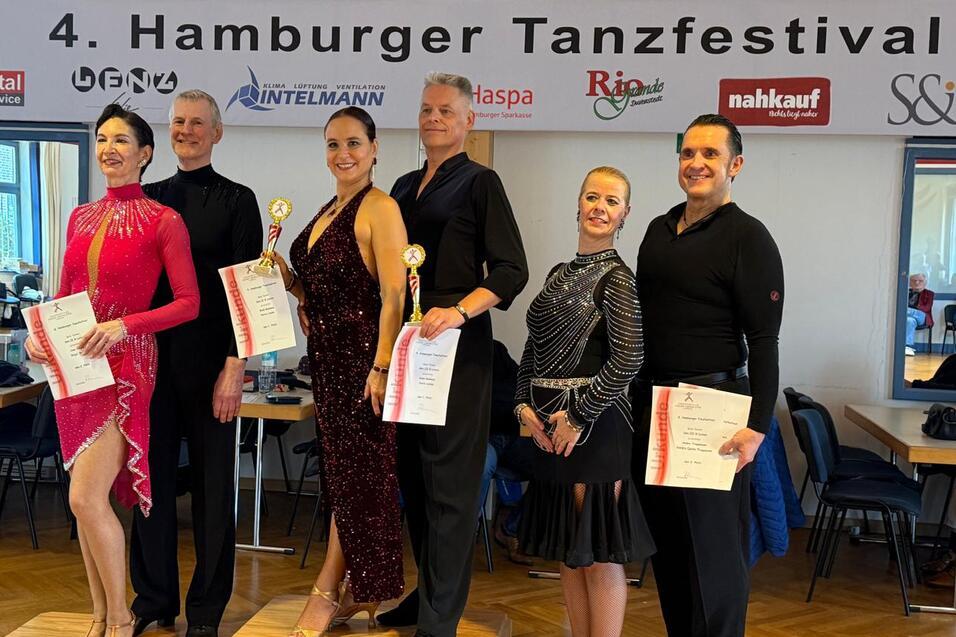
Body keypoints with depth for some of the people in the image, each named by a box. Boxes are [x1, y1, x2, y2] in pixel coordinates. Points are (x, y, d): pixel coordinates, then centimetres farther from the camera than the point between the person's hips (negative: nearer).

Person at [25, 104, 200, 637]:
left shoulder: (164, 221, -5)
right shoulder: (81, 218, 13)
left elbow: (189, 303, -9)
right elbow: (65, 294, 19)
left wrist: (122, 325, -20)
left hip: (126, 365, -6)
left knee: (88, 498, -13)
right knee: (87, 500, 10)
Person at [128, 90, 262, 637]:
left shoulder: (237, 200, -1)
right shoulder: (150, 197, 12)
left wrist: (235, 366, -12)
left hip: (209, 361, -4)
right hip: (151, 356, 4)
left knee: (213, 484, 5)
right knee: (153, 476, 9)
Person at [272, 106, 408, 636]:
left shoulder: (381, 208, -11)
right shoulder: (327, 212, 15)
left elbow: (393, 297, -17)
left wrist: (381, 367, -23)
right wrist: (287, 277, 3)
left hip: (362, 355, -9)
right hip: (328, 354, 9)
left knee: (354, 473, 1)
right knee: (343, 472, 13)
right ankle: (356, 592, 24)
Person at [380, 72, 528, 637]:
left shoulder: (480, 182, -1)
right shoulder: (405, 187, 18)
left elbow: (511, 271, -8)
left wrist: (460, 310, -23)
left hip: (458, 346, -7)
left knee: (448, 482, -4)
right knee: (412, 473, 11)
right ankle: (427, 590, 26)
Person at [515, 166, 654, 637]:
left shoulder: (617, 277, -8)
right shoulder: (560, 274, 13)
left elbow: (628, 359, -19)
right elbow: (533, 349, 16)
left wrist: (577, 414, -16)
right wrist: (525, 405, 2)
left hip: (594, 427, -7)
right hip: (548, 426, 7)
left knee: (600, 555, 1)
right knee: (568, 551, 15)